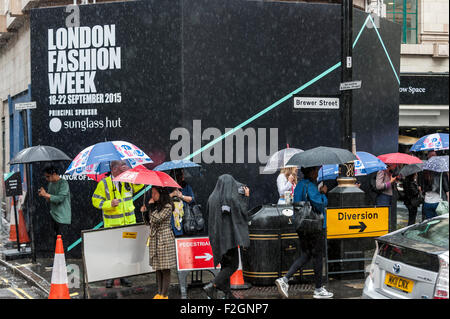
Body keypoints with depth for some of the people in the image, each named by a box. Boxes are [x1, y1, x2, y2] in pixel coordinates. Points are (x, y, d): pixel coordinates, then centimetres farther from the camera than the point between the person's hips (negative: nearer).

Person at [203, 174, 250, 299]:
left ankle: (228, 293, 16)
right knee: (233, 265, 3)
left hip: (216, 236, 7)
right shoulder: (232, 198, -15)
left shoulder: (212, 198, 2)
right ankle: (212, 286, -11)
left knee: (225, 264, 17)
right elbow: (242, 212, -9)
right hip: (229, 235, -6)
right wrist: (246, 197, 0)